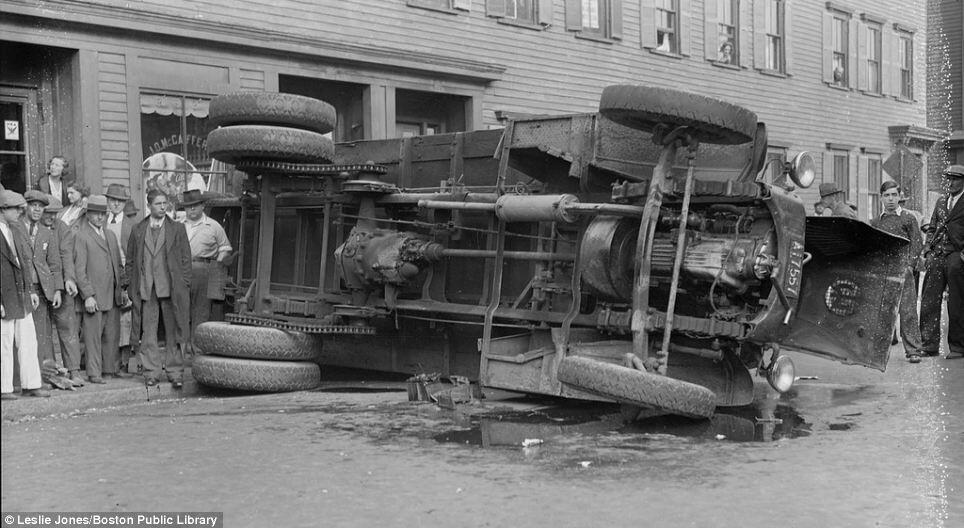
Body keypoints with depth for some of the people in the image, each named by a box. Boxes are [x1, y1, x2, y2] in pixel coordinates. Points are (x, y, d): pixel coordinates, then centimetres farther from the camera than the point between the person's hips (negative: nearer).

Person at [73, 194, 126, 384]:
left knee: (112, 335, 8)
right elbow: (79, 269, -10)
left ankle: (110, 369, 17)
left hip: (113, 295, 6)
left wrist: (122, 288, 13)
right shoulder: (80, 235, -5)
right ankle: (94, 373, 2)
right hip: (94, 296, -6)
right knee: (93, 336, -3)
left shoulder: (110, 235, 17)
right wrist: (88, 295, -16)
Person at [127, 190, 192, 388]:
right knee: (148, 333, 3)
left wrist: (184, 286, -3)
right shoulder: (138, 230, 10)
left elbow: (186, 259, 5)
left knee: (173, 333, 2)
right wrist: (133, 286, 4)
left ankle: (175, 373, 8)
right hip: (145, 289, 1)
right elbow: (130, 261, 13)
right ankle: (151, 372, 11)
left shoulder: (177, 229, 6)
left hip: (171, 288, -1)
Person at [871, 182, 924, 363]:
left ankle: (913, 351, -6)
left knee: (907, 310, -8)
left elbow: (916, 244, 2)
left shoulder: (908, 218, 6)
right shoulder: (875, 222, 16)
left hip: (902, 269, -3)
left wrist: (908, 265, -9)